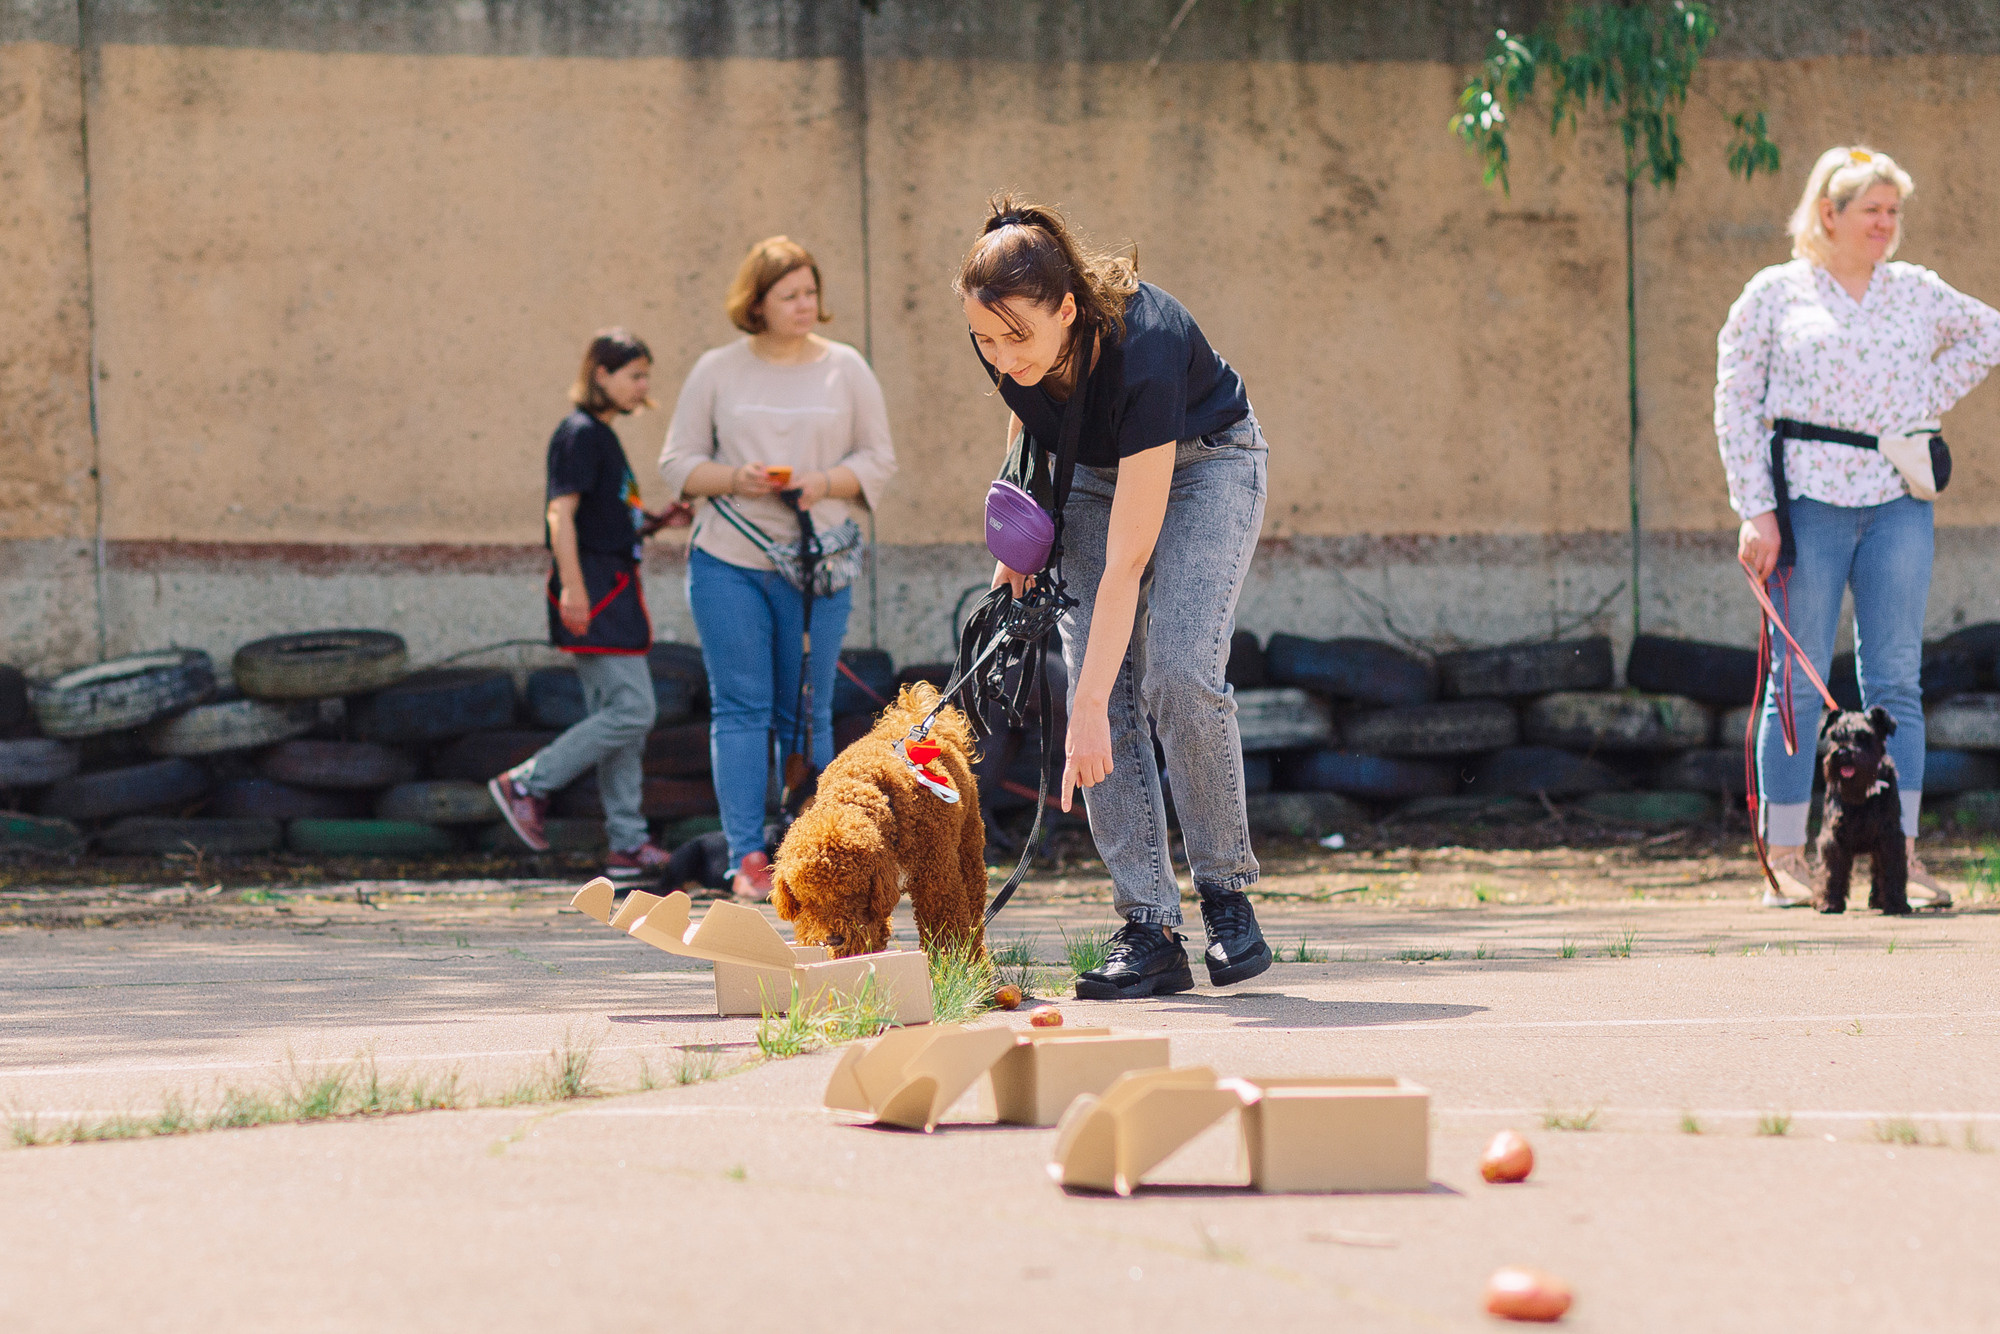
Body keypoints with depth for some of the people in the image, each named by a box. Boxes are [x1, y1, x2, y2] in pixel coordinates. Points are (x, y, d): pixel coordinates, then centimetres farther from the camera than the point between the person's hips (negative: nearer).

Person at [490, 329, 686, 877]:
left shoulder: (603, 437, 19)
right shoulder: (580, 434, -9)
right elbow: (561, 514, -18)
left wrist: (654, 522, 11)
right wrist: (572, 587, -25)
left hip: (615, 590, 10)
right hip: (593, 590, -10)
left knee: (620, 718, 8)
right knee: (631, 710, -13)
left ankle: (628, 844, 9)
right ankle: (526, 784, -6)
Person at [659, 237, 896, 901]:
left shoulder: (845, 369, 8)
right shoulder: (717, 370, 6)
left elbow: (878, 460, 9)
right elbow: (679, 463, 7)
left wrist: (825, 483, -11)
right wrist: (736, 479, -13)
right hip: (727, 561, -1)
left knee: (807, 715, 2)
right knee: (740, 709, -6)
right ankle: (747, 857, -7)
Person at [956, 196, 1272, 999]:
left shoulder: (1142, 348, -40)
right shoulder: (1006, 351, -23)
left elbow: (1127, 561, -39)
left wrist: (1089, 712, -40)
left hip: (1204, 465, -5)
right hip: (1096, 474, 5)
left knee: (1179, 676, -23)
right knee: (1104, 690, -10)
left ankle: (1227, 897, -6)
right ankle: (1149, 932, -10)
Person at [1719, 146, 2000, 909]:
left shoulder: (1917, 293, 13)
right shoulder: (1775, 295, 4)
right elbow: (1735, 405, 1)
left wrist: (1930, 402, 14)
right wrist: (1756, 512, -7)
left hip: (1898, 503, 3)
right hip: (1807, 501, -3)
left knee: (1896, 681, 0)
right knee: (1799, 680, -3)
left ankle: (1902, 853, 1)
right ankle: (1786, 859, 1)